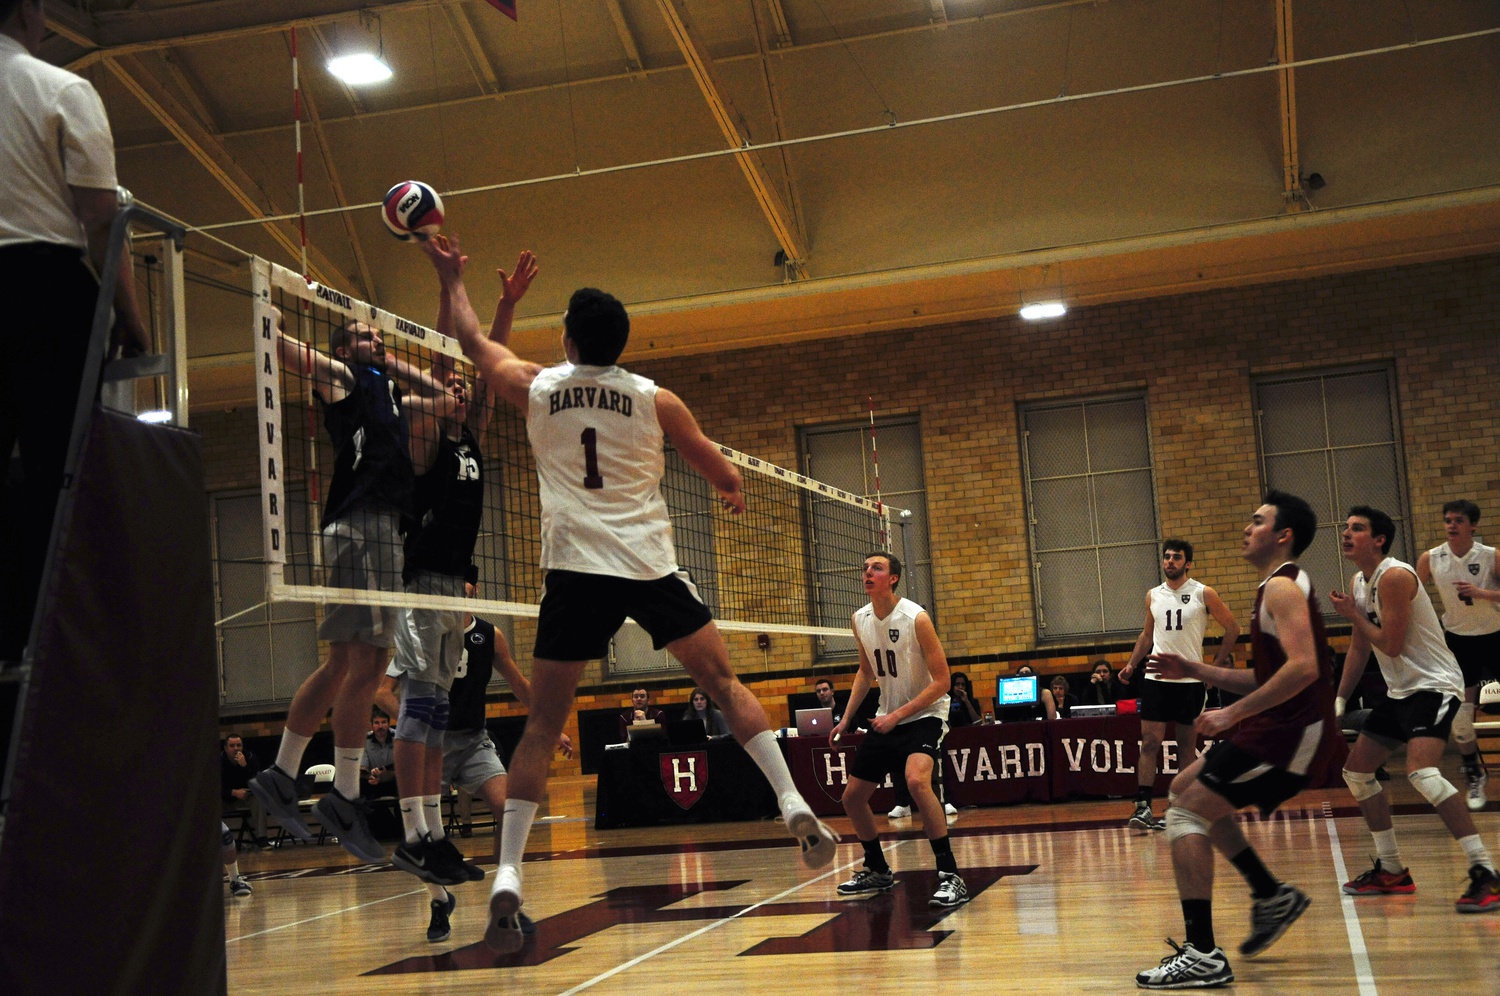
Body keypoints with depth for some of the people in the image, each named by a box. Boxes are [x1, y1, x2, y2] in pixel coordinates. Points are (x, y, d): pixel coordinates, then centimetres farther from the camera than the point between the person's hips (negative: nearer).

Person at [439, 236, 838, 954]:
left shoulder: (535, 388, 7)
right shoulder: (655, 400, 4)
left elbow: (474, 344, 26)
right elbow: (724, 476, 12)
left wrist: (453, 279, 40)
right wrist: (734, 492, 35)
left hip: (574, 571, 0)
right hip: (649, 565, 0)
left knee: (542, 725, 4)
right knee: (723, 684, 13)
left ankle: (507, 874, -4)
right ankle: (794, 805, 4)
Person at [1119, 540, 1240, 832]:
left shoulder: (1203, 594, -2)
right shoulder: (1153, 596, 8)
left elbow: (1232, 628, 4)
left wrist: (1217, 664, 0)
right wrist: (1131, 664, 9)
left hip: (1190, 679, -2)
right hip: (1156, 678, 2)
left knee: (1186, 746, 5)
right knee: (1150, 742, -7)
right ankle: (1143, 808, -10)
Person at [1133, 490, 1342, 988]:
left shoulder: (1282, 587, -13)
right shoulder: (1278, 587, 19)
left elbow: (1302, 668, -27)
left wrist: (1232, 714, -25)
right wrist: (1193, 669, 17)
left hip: (1294, 732, -11)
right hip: (1280, 726, 11)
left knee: (1185, 812, -13)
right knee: (1185, 788, 22)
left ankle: (1202, 956, -15)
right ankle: (1272, 895, 24)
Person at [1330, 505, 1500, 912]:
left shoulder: (1394, 577, -19)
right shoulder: (1358, 584, 10)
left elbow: (1391, 645, -23)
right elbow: (1359, 649, 18)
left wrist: (1353, 614, -10)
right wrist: (1339, 701, 15)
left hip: (1434, 685, -10)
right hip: (1401, 691, 10)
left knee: (1421, 771, -29)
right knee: (1356, 770, 13)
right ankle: (1392, 871, 22)